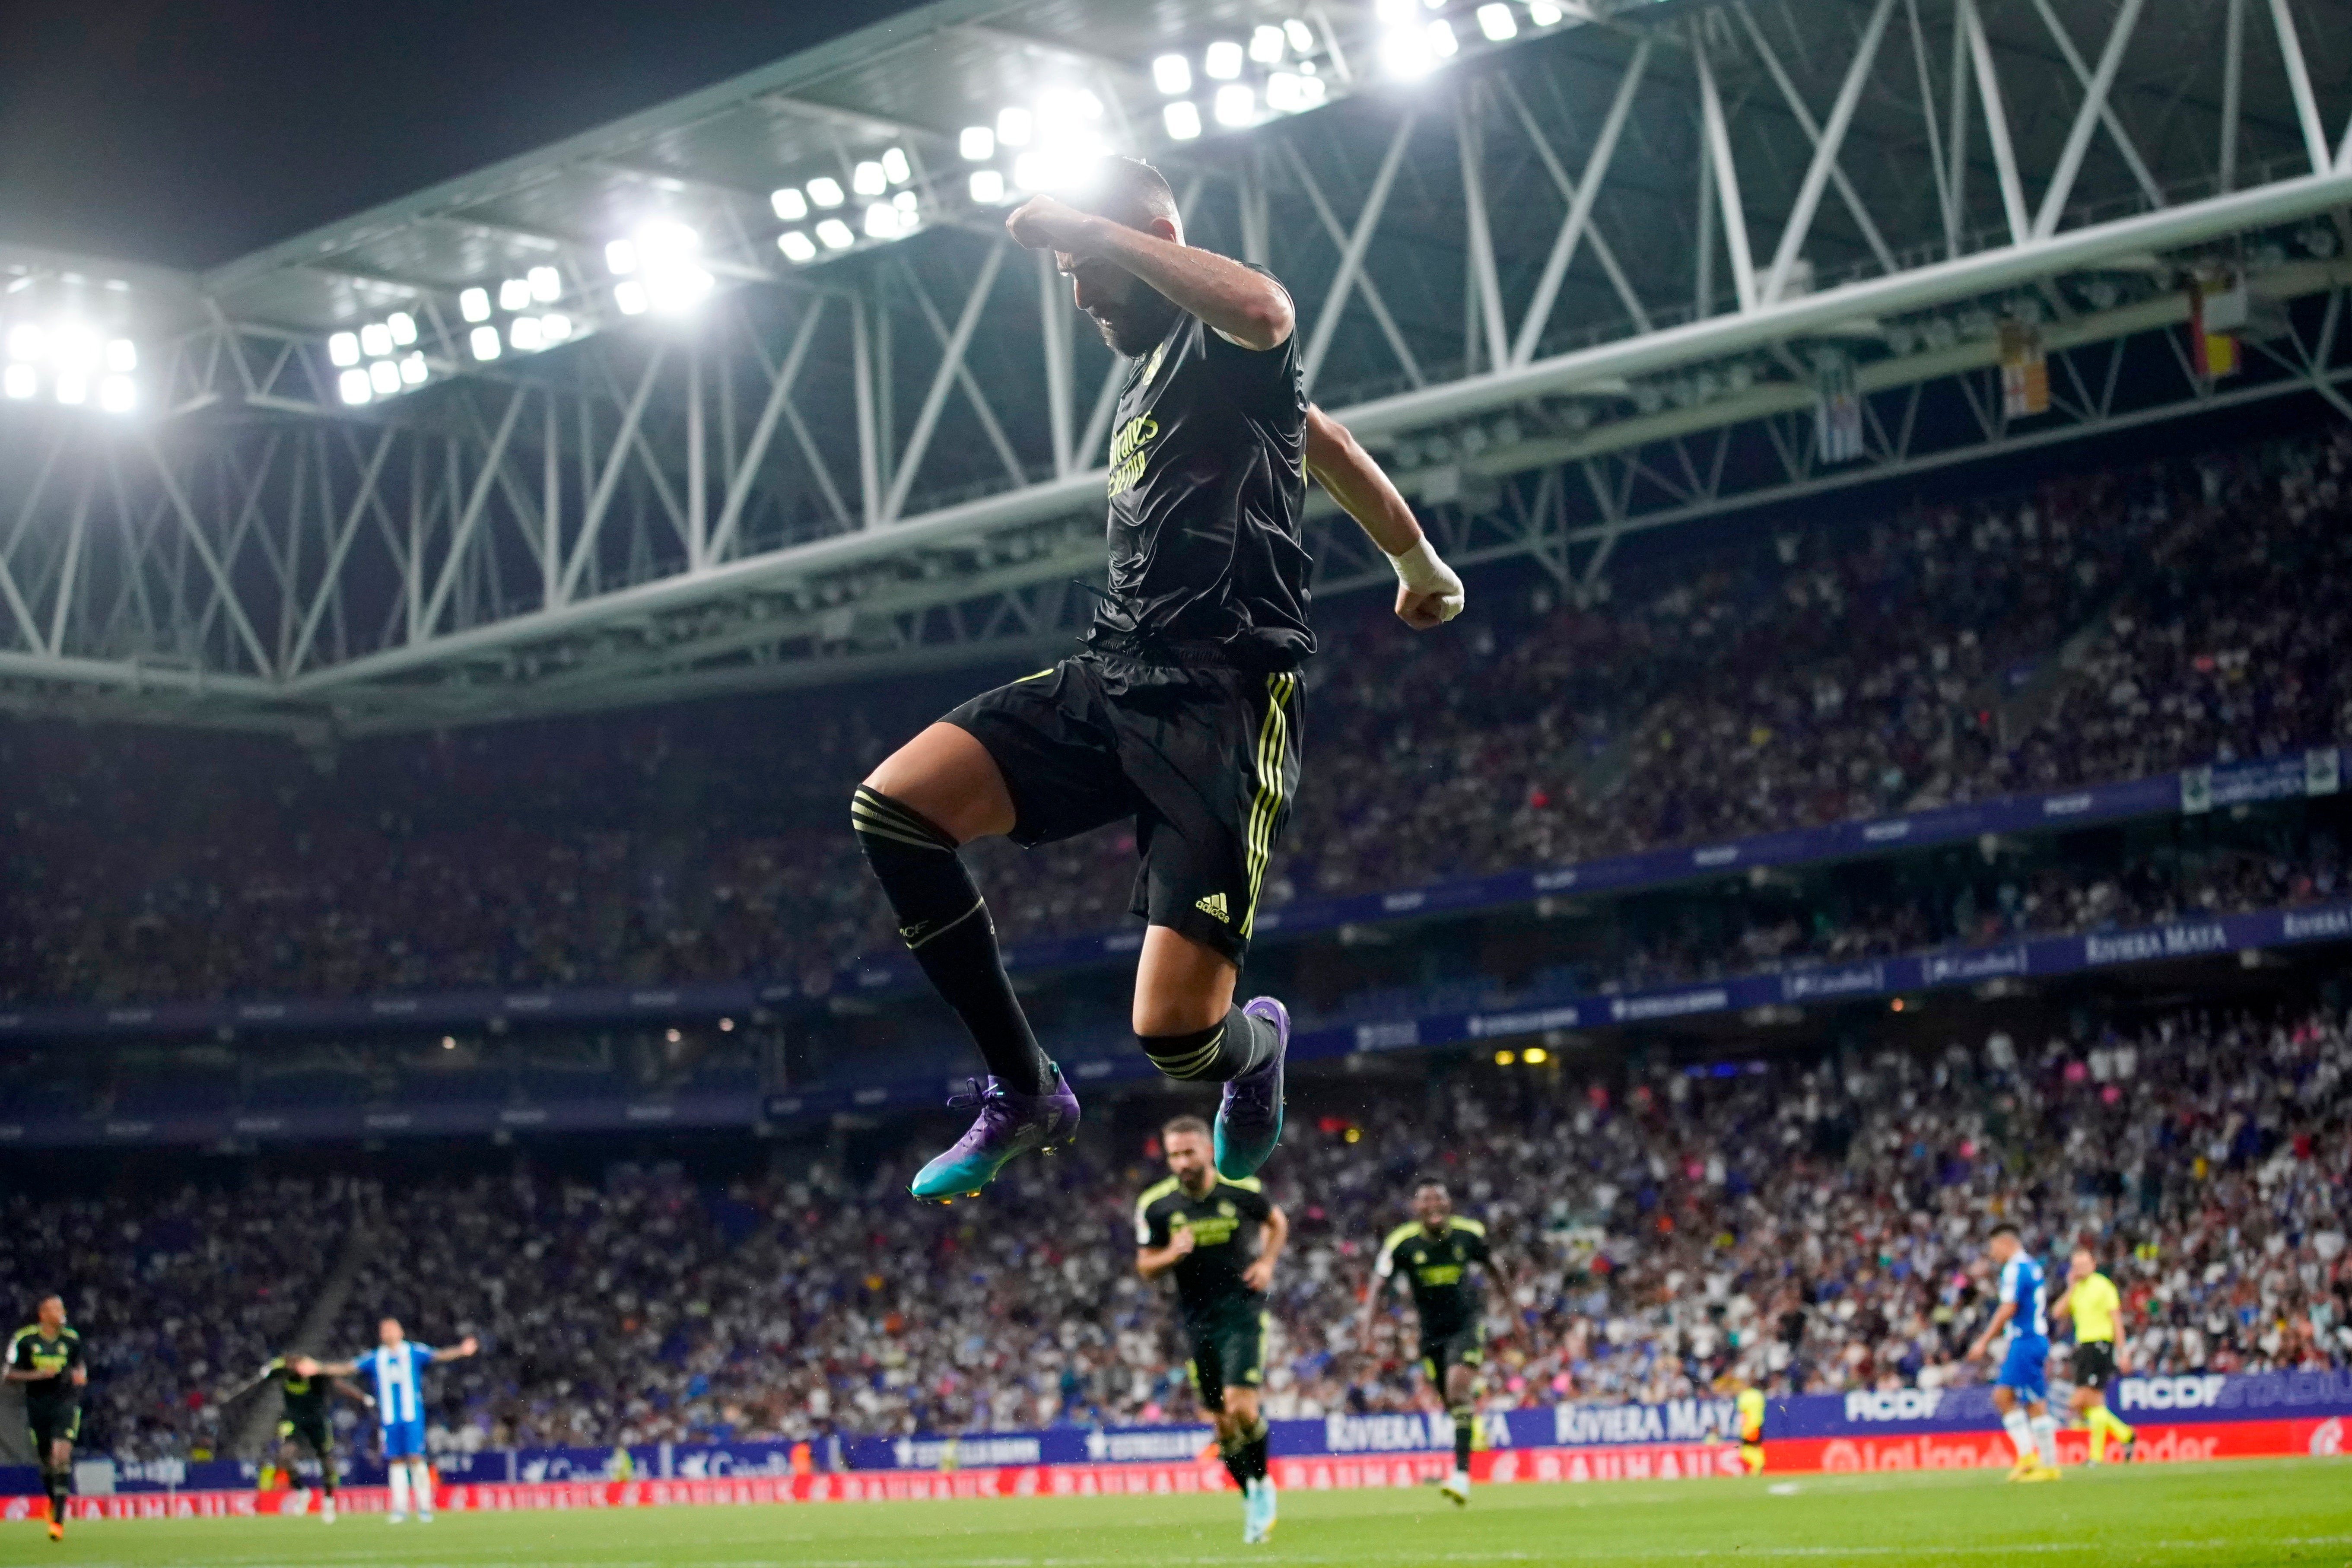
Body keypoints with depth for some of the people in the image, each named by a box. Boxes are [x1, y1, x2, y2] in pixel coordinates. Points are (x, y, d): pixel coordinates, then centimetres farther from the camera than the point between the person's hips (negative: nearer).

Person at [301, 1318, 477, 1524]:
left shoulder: (413, 1352, 4)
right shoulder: (375, 1358, 11)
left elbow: (438, 1356, -7)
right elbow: (347, 1368, 13)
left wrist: (461, 1351, -24)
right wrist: (318, 1368, 9)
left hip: (413, 1415, -3)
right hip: (389, 1418, 3)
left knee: (416, 1458, -8)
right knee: (396, 1462, 3)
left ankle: (424, 1508, -3)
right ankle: (400, 1508, 7)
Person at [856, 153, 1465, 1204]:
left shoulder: (1225, 341, -1)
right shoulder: (1149, 370, 25)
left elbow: (1265, 310, -30)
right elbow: (1326, 441, 40)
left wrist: (1092, 229, -19)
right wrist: (1418, 566, 53)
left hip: (1223, 701, -9)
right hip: (1110, 678, 9)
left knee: (1175, 1030, -18)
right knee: (893, 807, -14)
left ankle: (1253, 1045, 24)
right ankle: (1024, 1094, -2)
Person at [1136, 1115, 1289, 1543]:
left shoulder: (1242, 1190, -6)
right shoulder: (1155, 1205, -5)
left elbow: (1277, 1222, 14)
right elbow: (1146, 1267, 2)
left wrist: (1266, 1263, -2)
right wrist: (1172, 1254, -18)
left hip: (1243, 1314, -2)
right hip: (1197, 1320, 2)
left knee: (1240, 1408, -17)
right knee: (1221, 1423, 5)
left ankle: (1263, 1486, 7)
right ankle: (1253, 1500, 24)